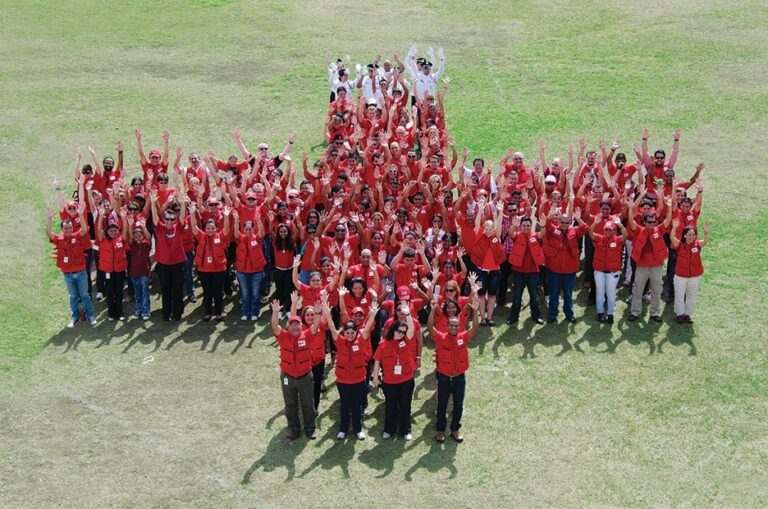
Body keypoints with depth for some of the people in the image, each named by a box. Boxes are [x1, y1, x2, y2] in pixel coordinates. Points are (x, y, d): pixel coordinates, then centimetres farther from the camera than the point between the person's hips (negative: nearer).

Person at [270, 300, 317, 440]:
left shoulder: (306, 336, -11)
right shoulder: (283, 336, -12)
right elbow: (275, 326, -27)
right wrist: (275, 312, -46)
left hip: (305, 377, 0)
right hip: (287, 377, 1)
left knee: (307, 404, 13)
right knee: (290, 405, 15)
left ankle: (310, 428, 29)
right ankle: (293, 428, 30)